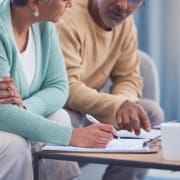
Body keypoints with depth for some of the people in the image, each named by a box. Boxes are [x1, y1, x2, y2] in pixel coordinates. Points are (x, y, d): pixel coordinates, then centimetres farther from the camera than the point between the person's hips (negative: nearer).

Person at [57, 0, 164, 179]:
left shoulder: (125, 22, 0)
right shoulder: (66, 19, -24)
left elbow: (128, 77, 1)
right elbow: (66, 88, -30)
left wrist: (123, 104, -23)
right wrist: (118, 105, -43)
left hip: (90, 105, 7)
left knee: (151, 113, -9)